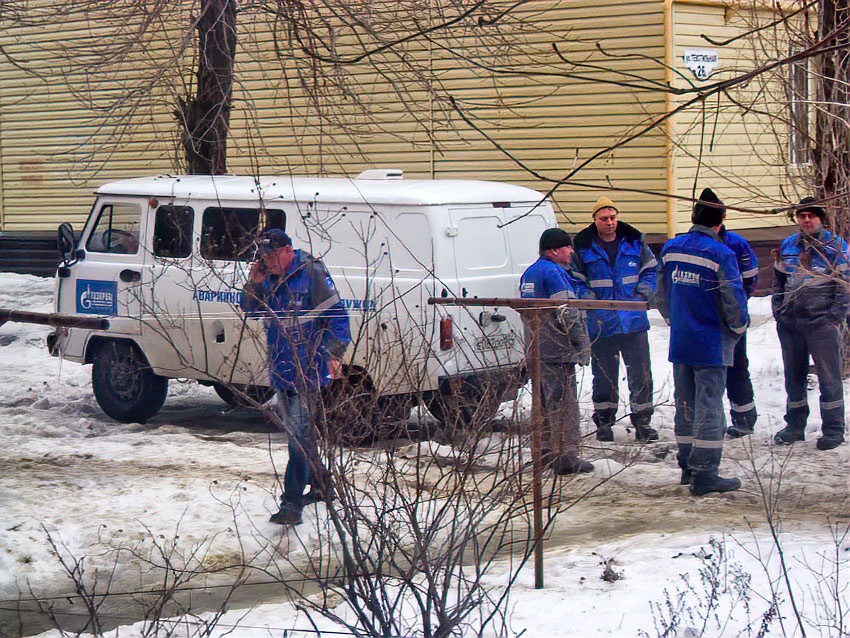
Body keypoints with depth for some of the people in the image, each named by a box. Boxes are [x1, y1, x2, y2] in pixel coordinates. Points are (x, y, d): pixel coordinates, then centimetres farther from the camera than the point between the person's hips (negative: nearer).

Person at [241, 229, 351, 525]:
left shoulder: (311, 273, -11)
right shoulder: (269, 278, 9)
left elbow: (337, 315, -9)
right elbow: (250, 310, 15)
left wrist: (334, 353, -17)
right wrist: (253, 285, -4)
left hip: (308, 368, -8)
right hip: (281, 368, 8)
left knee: (299, 433, -13)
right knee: (295, 431, 17)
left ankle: (291, 504, -17)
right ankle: (321, 484, 36)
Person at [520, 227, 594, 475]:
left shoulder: (529, 273, 16)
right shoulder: (553, 272, -14)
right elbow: (566, 313, -19)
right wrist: (581, 343, -12)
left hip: (535, 349, 9)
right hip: (558, 352, -9)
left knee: (544, 402, 15)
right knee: (563, 403, -5)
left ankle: (546, 453, 21)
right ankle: (566, 456, -5)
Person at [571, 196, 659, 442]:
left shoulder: (634, 241, 6)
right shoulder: (583, 247, 0)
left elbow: (651, 269, 16)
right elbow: (574, 279, 6)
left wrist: (646, 290, 0)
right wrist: (587, 296, -10)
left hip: (634, 320, 1)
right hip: (601, 323, -1)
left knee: (641, 373, 1)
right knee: (604, 375, 6)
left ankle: (642, 421, 10)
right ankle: (604, 421, 19)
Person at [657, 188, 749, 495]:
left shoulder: (670, 249, 4)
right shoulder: (721, 254, -15)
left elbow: (662, 295, 14)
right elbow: (734, 301, -14)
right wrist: (739, 328, 5)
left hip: (679, 343, 6)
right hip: (711, 344, -6)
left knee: (685, 404, 15)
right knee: (709, 407, -3)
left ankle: (687, 465, 23)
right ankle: (704, 474, -3)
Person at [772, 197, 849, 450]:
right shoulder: (787, 246, 13)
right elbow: (779, 282, 20)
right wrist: (778, 312, 11)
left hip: (821, 322, -4)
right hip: (789, 322, 4)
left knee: (828, 376, -1)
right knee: (793, 375, 11)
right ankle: (795, 425, 23)